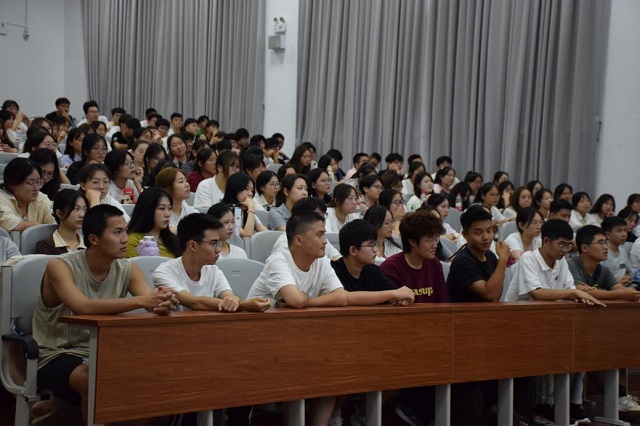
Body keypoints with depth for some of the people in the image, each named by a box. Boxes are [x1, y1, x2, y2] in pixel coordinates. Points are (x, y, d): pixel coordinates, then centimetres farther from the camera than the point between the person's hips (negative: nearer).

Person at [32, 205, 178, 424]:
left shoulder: (127, 270, -1)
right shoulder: (59, 266, -17)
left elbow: (151, 301, -16)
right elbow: (82, 307, -35)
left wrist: (163, 304, -42)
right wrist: (141, 301, -43)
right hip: (55, 356, -5)